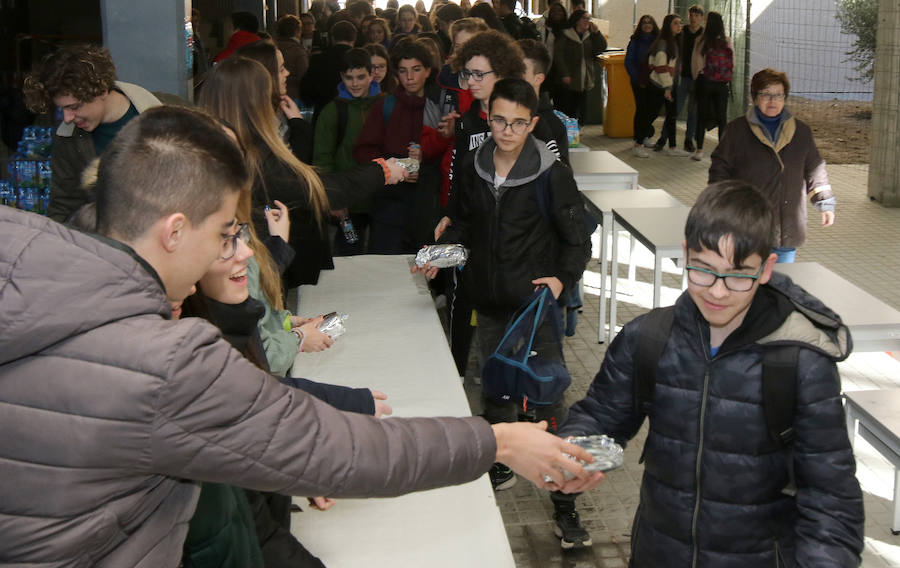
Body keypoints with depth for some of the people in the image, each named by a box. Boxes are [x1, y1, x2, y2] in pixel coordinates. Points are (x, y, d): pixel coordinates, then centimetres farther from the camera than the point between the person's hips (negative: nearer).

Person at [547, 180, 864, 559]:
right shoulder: (645, 340, -11)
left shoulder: (805, 367, -18)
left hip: (759, 556, -2)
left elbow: (831, 498, -14)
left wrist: (818, 558, -27)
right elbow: (601, 413, 2)